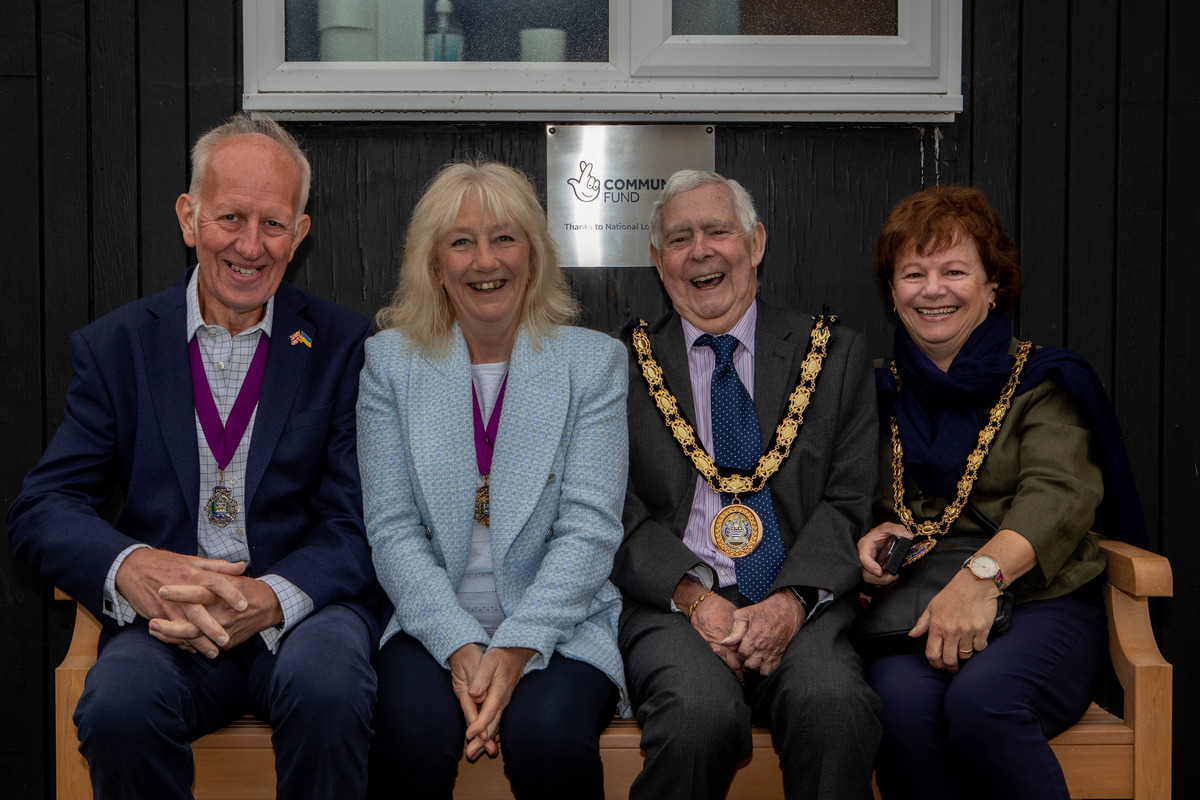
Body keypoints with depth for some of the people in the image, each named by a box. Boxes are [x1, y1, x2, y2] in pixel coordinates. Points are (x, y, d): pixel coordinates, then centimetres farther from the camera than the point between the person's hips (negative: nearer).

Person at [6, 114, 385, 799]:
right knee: (119, 705, -31)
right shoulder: (116, 345, 9)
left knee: (328, 687, -34)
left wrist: (271, 598, -22)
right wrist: (131, 567, -20)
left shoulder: (346, 346, 4)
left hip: (302, 608, -1)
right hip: (167, 618, 1)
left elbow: (359, 526, -1)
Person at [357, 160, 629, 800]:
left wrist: (514, 649, -19)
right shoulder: (390, 360, 5)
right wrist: (461, 649, -16)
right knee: (416, 730, -29)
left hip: (558, 624, 0)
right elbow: (392, 527, -2)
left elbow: (590, 527, -6)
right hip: (435, 622, 1)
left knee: (547, 734, -29)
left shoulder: (593, 361, 2)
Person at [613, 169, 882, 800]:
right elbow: (619, 511, 4)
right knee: (702, 713, -32)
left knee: (834, 706, -32)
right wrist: (693, 597, -13)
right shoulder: (623, 365, 12)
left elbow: (849, 500, 5)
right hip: (672, 604, 0)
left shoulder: (833, 354, 14)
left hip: (799, 601, 1)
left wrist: (792, 599, -12)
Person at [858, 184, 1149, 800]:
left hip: (1039, 605, -2)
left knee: (982, 700, -34)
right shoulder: (879, 392, 17)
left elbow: (1060, 493, -10)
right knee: (902, 702, -33)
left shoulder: (1042, 382, 7)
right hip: (909, 611, 2)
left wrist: (982, 573, -28)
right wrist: (867, 537, -4)